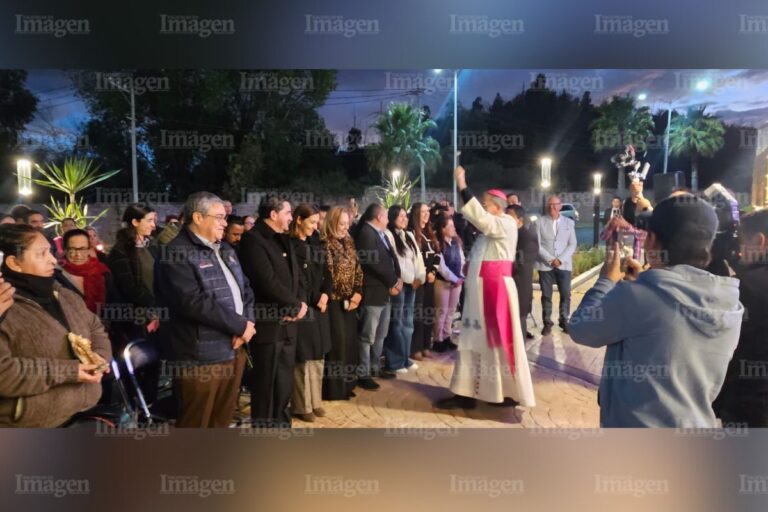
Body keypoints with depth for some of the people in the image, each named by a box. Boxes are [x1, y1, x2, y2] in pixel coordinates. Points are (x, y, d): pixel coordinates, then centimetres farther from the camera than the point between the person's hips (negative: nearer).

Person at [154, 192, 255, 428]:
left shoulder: (225, 250, 16)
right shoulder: (177, 254, -12)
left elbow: (245, 288, 15)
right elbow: (193, 302, -22)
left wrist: (247, 323, -5)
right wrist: (239, 325, -16)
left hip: (234, 349, 8)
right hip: (202, 355, -8)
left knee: (222, 419, 19)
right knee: (195, 424, 5)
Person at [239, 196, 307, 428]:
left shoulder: (284, 239, 15)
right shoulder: (253, 239, -12)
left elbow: (295, 275, 15)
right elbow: (268, 281, -20)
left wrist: (301, 301, -3)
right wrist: (295, 305, -11)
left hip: (288, 321, 8)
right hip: (268, 323, -8)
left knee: (285, 382, 16)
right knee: (266, 383, 4)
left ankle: (281, 423, 31)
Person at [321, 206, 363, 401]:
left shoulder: (348, 242, 12)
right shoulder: (324, 243, -12)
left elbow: (358, 269, 12)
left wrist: (358, 292, 0)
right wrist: (341, 297, -13)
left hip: (350, 300, 7)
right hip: (334, 301, -7)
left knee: (350, 340, 12)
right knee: (337, 341, -3)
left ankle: (346, 384, 25)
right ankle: (333, 387, 10)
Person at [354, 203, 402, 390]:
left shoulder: (381, 234, 16)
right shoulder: (365, 233, -14)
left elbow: (392, 258, 13)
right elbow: (374, 262, -20)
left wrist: (397, 280, -3)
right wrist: (393, 282, -11)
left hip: (386, 292, 10)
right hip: (373, 292, -10)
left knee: (380, 335, 18)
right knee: (368, 336, -2)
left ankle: (375, 368, 31)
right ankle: (363, 374, 9)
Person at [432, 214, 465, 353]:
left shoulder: (456, 242, 8)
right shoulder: (439, 245, -13)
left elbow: (461, 261, 9)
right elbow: (441, 266, -17)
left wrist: (461, 277, -3)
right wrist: (454, 279, -14)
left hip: (457, 281, 7)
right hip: (443, 282, -6)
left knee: (451, 310, 13)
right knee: (442, 311, 1)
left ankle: (447, 337, 23)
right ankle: (438, 340, 11)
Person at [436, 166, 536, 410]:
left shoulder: (506, 223, -10)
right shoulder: (489, 228, 16)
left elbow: (480, 218, -29)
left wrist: (463, 187, -29)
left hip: (496, 291, -9)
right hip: (480, 292, 9)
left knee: (500, 341, 0)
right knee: (475, 341, 10)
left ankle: (510, 393, 13)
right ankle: (467, 393, 16)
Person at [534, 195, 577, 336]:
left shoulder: (569, 222, 8)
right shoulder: (540, 221, 2)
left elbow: (572, 244, 3)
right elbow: (537, 244, -3)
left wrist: (561, 259, -10)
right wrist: (550, 259, -12)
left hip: (564, 265, 1)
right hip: (545, 265, -1)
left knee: (565, 294, 1)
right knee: (546, 295, 2)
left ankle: (564, 321, 16)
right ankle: (547, 323, 11)